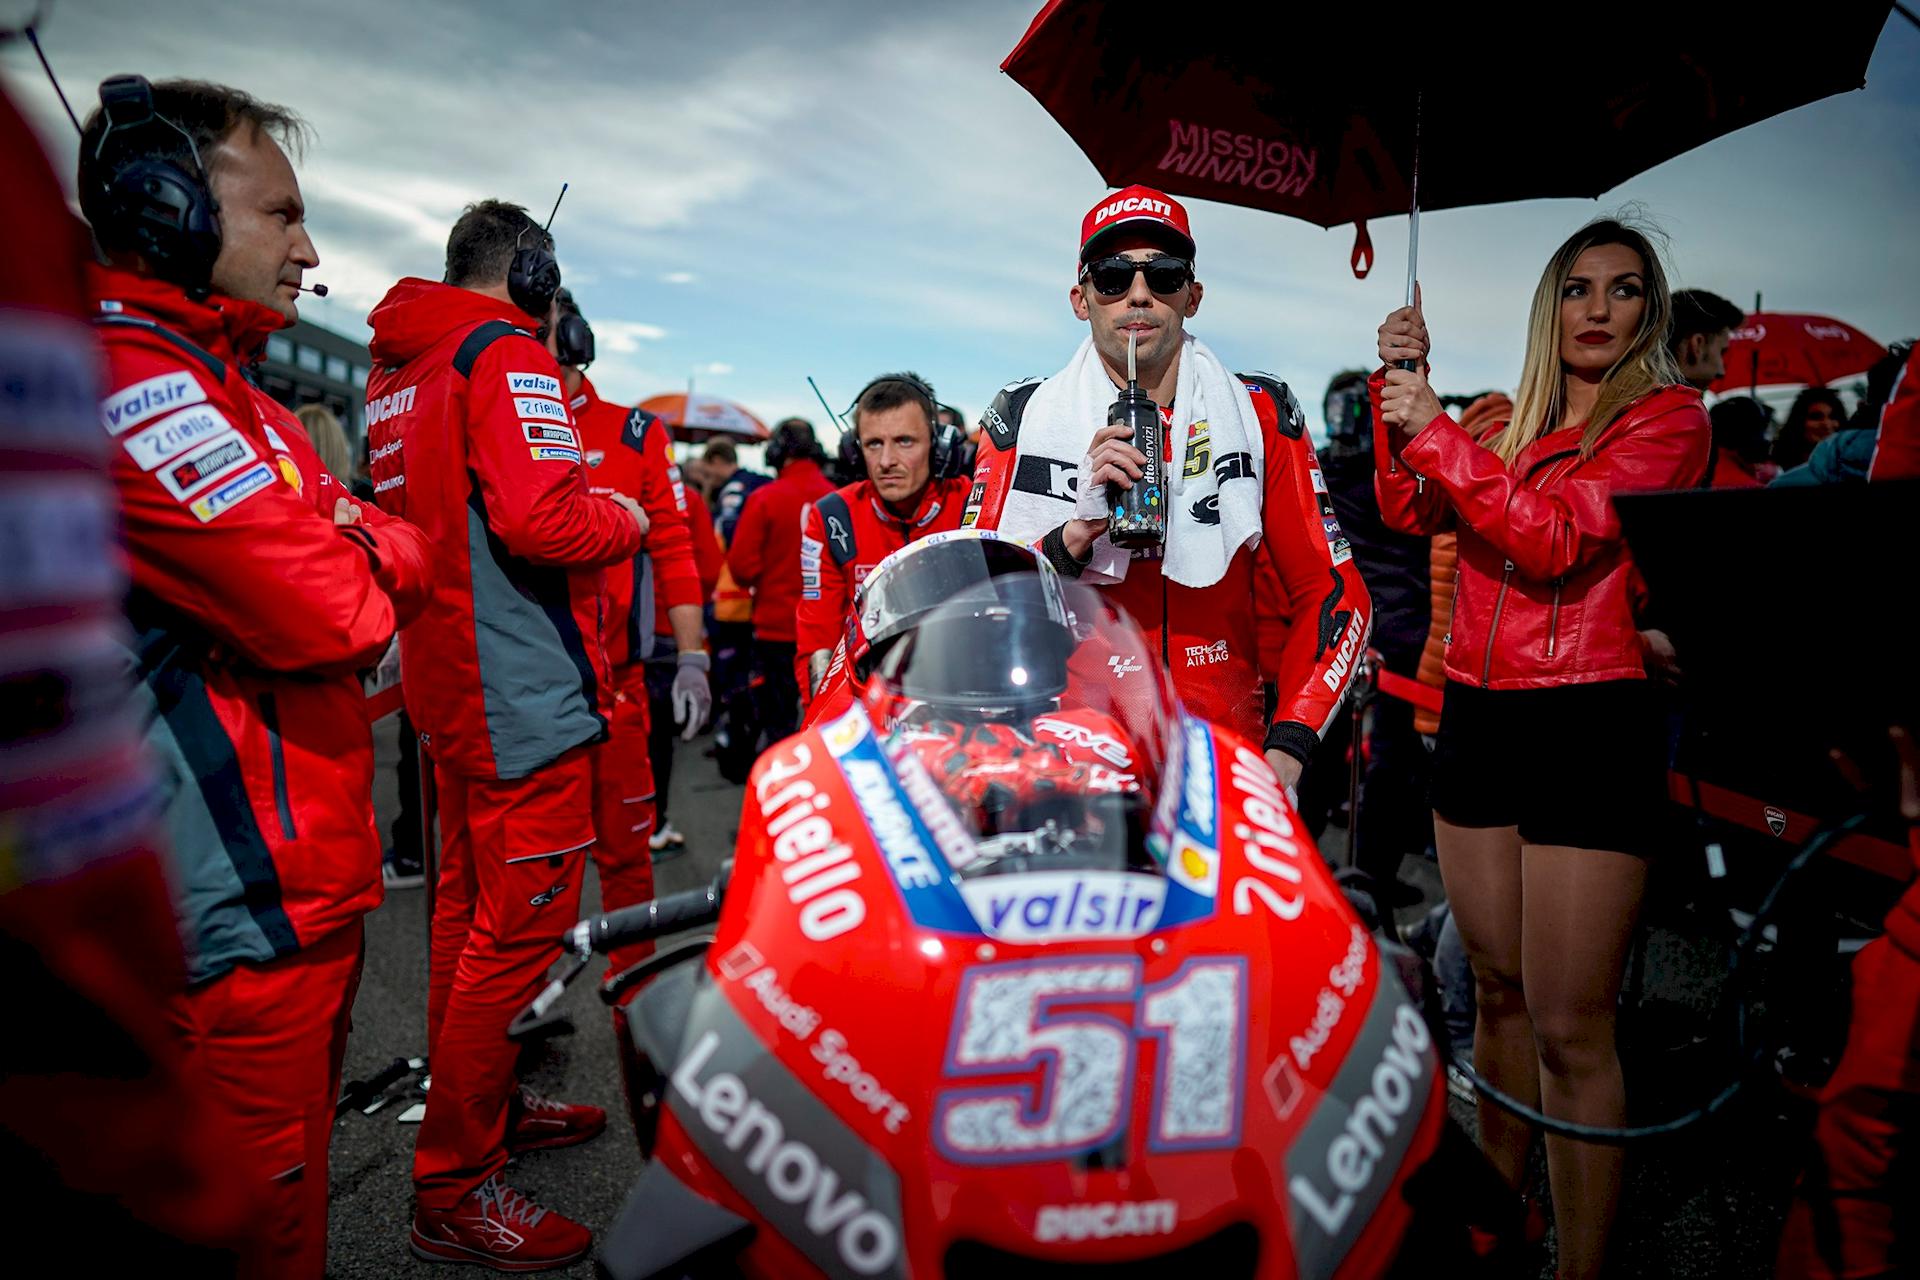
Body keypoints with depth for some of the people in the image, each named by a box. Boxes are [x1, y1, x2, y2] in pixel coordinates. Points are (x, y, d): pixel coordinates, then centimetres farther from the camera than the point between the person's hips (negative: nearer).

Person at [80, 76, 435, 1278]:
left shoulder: (228, 395, 17)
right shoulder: (133, 381, -17)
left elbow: (401, 557, 15)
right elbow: (340, 613, -25)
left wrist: (358, 541, -6)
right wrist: (379, 549, -5)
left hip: (305, 879, 10)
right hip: (246, 908, -10)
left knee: (294, 1170, 24)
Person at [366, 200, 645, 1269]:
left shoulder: (396, 368, 18)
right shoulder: (506, 352, -12)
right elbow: (542, 518, -25)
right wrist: (625, 520, -6)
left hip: (449, 683, 11)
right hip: (525, 689, -10)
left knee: (472, 905, 18)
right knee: (523, 921, -4)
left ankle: (488, 1106, 35)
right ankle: (456, 1190, 7)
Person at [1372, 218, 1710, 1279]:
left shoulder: (1667, 415, -1)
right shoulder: (1506, 427, 16)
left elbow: (1559, 538, -15)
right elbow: (1410, 512, 5)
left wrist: (1436, 431, -14)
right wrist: (1400, 385, -3)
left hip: (1588, 722, -5)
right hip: (1477, 714, 6)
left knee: (1569, 1027, -5)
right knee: (1497, 988, 15)